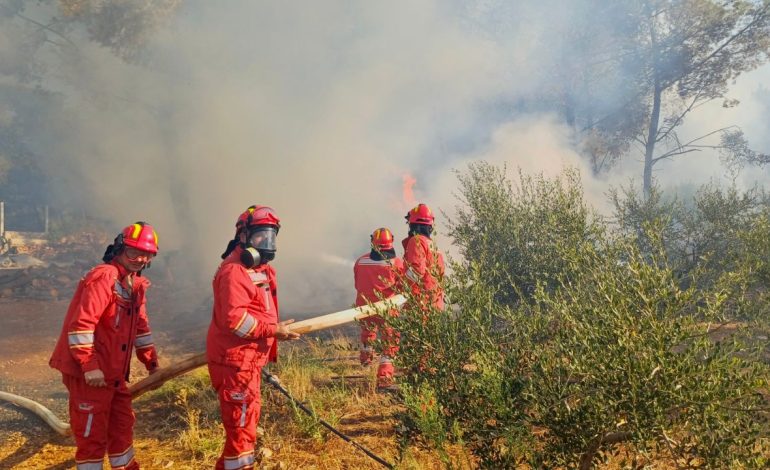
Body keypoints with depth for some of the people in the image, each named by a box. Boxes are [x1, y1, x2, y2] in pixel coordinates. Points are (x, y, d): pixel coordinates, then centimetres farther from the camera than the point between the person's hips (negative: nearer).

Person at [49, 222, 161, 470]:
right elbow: (81, 324, -25)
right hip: (89, 373, -9)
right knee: (92, 433, 1)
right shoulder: (103, 277, -18)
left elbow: (140, 326, 20)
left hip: (113, 372, 9)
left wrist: (151, 363, 19)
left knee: (122, 424, 20)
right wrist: (90, 366, -26)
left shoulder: (135, 284, 12)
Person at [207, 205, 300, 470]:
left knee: (247, 421, 22)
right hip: (235, 362, -11)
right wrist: (273, 330, -22)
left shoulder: (260, 268, 15)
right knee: (242, 428, -6)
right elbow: (233, 318, -27)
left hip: (249, 360, 11)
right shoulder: (233, 271, -18)